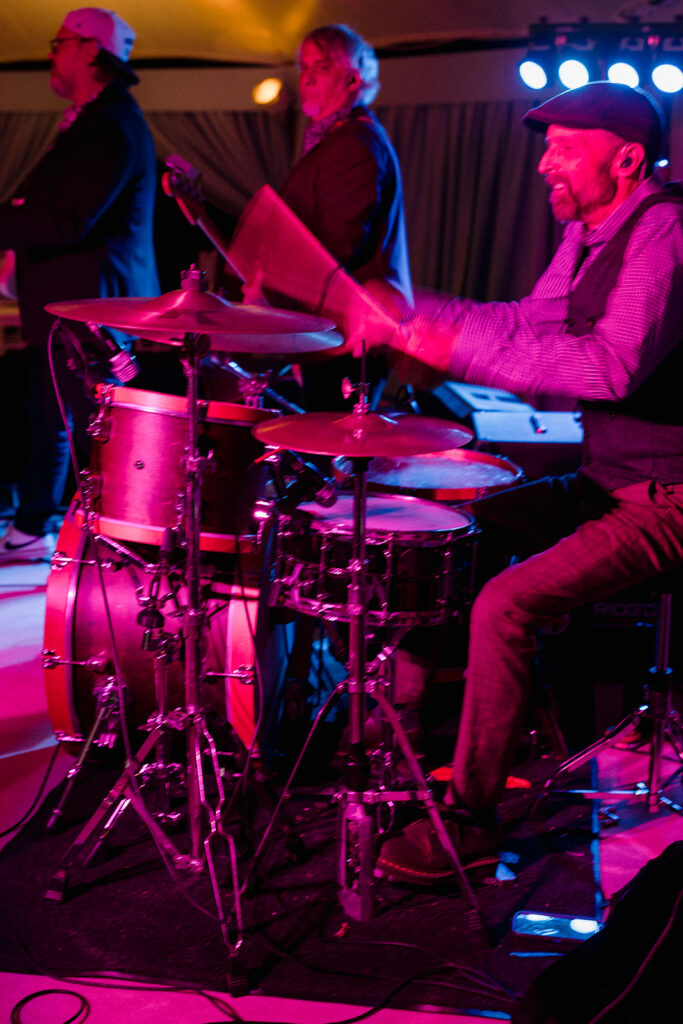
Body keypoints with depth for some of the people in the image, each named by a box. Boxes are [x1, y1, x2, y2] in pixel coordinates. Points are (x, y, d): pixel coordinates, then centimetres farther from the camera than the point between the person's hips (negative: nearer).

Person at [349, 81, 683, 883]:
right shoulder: (586, 235, 11)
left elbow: (613, 366, -34)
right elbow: (529, 322, 18)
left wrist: (460, 349, -33)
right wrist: (407, 316, 5)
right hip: (604, 479, 10)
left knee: (505, 603, -22)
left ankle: (470, 817, -7)